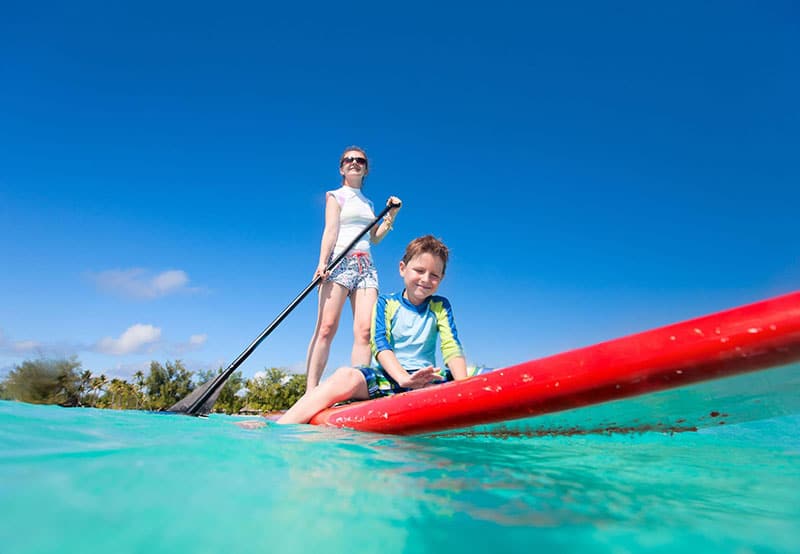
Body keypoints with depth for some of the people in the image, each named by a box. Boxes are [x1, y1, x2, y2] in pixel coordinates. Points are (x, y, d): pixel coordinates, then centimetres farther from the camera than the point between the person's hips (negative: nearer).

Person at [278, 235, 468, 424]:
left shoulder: (440, 307, 11)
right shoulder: (386, 303, 6)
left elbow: (452, 347, -3)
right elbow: (380, 345, -10)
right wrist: (404, 378, -29)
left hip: (427, 380, 2)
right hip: (389, 375, -1)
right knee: (346, 376, -32)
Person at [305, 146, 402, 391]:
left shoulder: (368, 203, 26)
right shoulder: (335, 195, 12)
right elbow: (331, 229, -3)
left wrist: (391, 215, 12)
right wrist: (322, 262, -17)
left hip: (366, 266, 5)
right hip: (340, 261, -5)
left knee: (364, 330, -11)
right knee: (326, 327, -15)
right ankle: (310, 392, -15)